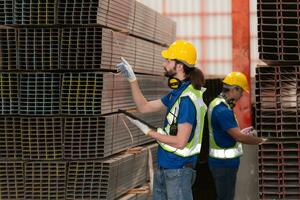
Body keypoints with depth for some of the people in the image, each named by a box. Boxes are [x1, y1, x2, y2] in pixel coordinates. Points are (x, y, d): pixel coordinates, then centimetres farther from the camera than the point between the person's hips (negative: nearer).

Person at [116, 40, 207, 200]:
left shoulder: (188, 98, -22)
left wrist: (148, 131, -14)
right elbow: (144, 107, 15)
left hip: (178, 169, -9)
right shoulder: (177, 92, 7)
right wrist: (132, 79, 7)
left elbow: (180, 142, -24)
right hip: (163, 165, 9)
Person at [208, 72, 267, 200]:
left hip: (221, 160, 10)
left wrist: (242, 133, 15)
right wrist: (261, 141, -11)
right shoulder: (223, 110, -24)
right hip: (225, 163, -10)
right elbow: (239, 137, -24)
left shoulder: (216, 104, 9)